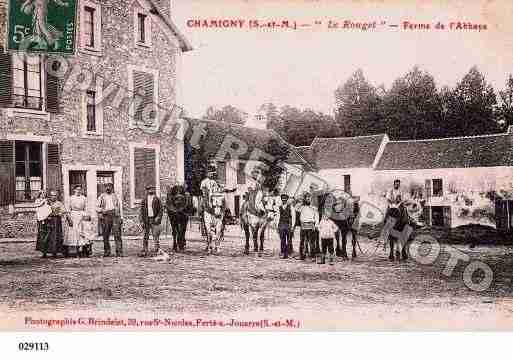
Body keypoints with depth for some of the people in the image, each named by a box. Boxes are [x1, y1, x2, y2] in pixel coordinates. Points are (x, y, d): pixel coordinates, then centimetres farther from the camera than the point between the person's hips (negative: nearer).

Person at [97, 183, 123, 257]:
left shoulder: (115, 196, 18)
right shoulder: (102, 196, 12)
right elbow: (98, 207, 10)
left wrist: (120, 218, 16)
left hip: (115, 216, 0)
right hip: (105, 216, 0)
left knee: (117, 234, -9)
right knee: (105, 235, 1)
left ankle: (119, 252, -11)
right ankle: (107, 252, 11)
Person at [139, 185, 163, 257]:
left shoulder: (157, 199, 2)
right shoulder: (144, 200, 9)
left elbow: (161, 210, 1)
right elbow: (142, 211, 11)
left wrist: (158, 217, -12)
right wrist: (142, 221, 4)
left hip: (154, 219, -3)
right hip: (146, 220, 3)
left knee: (155, 235, -5)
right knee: (145, 236, 5)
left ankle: (158, 250, -1)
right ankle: (144, 251, 9)